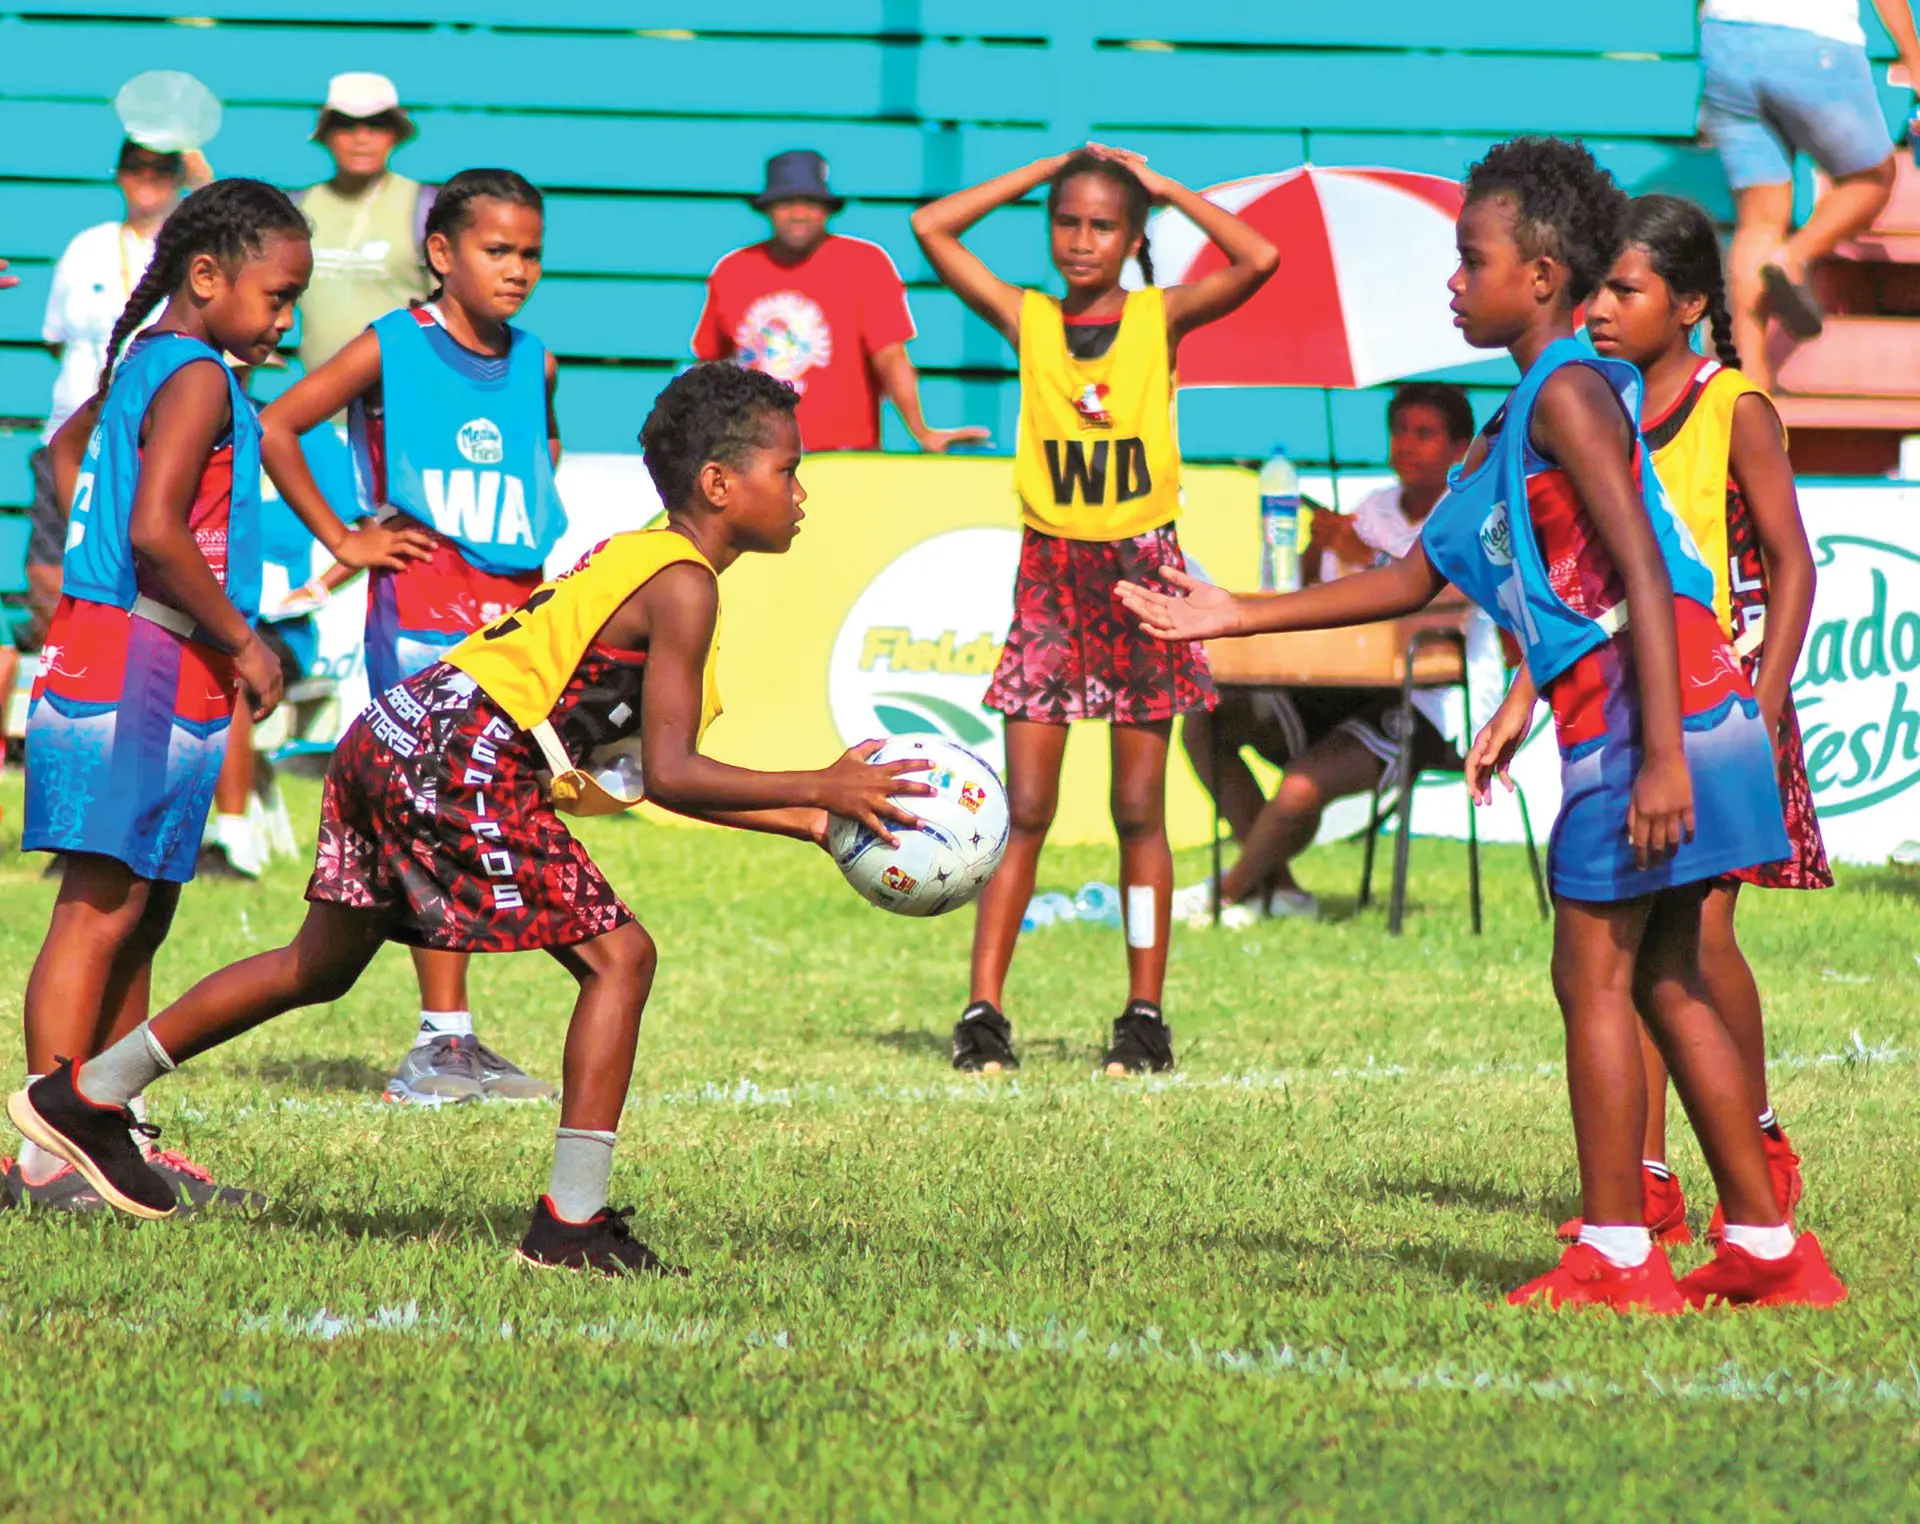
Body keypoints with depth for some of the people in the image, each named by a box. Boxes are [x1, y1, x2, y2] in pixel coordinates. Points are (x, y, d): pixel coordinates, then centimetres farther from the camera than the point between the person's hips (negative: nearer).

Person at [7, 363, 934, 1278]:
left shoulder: (642, 557, 20)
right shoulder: (683, 588, -9)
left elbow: (664, 775, 21)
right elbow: (667, 775, -15)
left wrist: (803, 820, 18)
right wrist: (821, 790, -13)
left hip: (395, 741, 10)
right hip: (462, 760, -10)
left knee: (323, 966, 24)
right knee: (617, 956, -6)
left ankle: (86, 1097, 32)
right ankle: (572, 1223, -7)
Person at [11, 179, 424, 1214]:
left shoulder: (141, 363, 17)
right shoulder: (197, 380, -13)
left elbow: (67, 449, 36)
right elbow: (157, 529, -23)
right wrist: (241, 639, -14)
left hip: (121, 662, 10)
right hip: (139, 672, -10)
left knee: (140, 916, 13)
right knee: (100, 910, -11)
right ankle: (50, 1152, -12)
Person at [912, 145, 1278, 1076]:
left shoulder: (1161, 318, 0)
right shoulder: (1027, 320, 4)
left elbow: (1258, 259, -15)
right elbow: (933, 229, -4)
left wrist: (1165, 188, -4)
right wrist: (1045, 170, 2)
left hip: (1143, 572, -1)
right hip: (1052, 573, 1)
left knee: (1139, 809, 3)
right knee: (1025, 809, -2)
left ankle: (1145, 1015, 7)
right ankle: (983, 1012, -3)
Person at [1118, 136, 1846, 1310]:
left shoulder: (1569, 392, -10)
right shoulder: (1510, 430, 20)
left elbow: (1642, 573, -17)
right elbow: (1416, 579, 28)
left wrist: (1661, 755, -23)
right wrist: (1238, 617, 28)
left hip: (1652, 719, -10)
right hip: (1632, 724, 10)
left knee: (1594, 973, -5)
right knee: (1664, 983, 12)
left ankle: (1617, 1258, -2)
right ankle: (1767, 1248, 13)